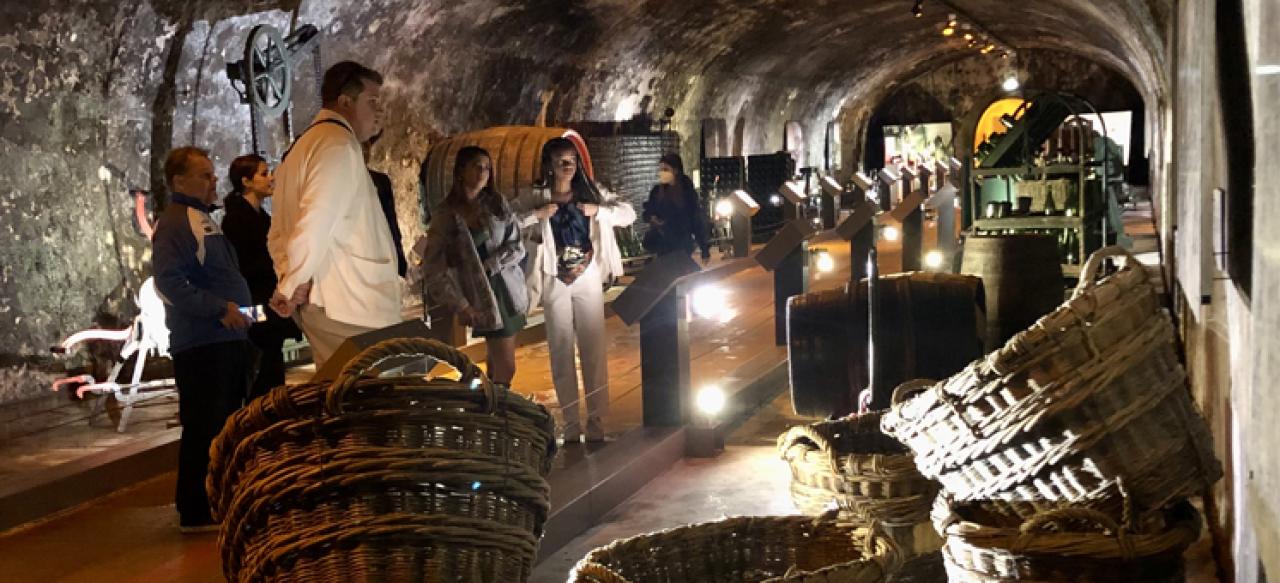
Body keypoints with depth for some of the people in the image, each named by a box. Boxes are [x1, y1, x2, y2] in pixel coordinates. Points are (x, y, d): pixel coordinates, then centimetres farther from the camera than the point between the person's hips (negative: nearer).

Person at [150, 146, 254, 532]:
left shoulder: (203, 220, 20)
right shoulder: (174, 224, -11)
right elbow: (170, 282, -23)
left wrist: (237, 313, 16)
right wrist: (220, 308, -23)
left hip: (226, 341, 10)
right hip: (201, 345, -10)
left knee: (225, 424, 16)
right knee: (204, 428, -6)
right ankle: (196, 512, 2)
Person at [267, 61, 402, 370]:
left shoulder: (304, 146, 21)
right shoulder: (339, 142, -10)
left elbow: (278, 234, 20)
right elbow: (316, 224, -22)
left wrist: (291, 278, 5)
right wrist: (290, 286, -13)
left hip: (323, 303, 10)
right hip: (350, 309, -10)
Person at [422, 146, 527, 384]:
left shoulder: (497, 203, 4)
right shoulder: (445, 215, -6)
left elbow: (518, 246, -1)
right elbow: (434, 268, -9)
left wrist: (488, 265, -15)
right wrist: (460, 305, -15)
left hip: (509, 289, 4)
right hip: (483, 296, -4)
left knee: (498, 363, 11)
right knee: (506, 368, -4)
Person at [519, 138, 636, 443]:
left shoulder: (590, 193, 5)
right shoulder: (537, 198, 0)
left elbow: (629, 213, 0)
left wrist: (598, 210, -13)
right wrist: (537, 215, -20)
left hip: (589, 280, 1)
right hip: (555, 283, -1)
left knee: (594, 351, 0)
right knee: (561, 353, 3)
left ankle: (597, 424, 6)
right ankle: (572, 426, 11)